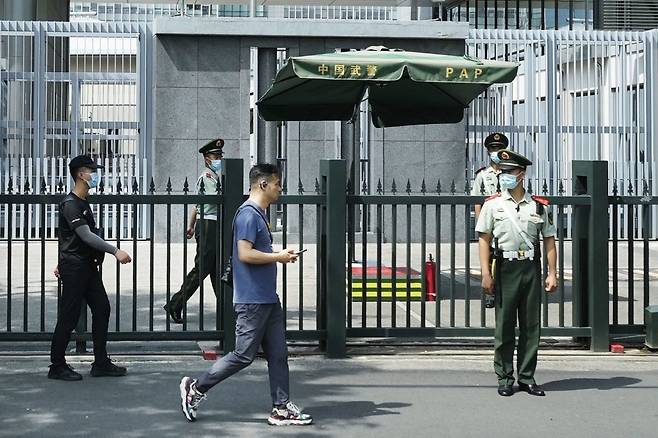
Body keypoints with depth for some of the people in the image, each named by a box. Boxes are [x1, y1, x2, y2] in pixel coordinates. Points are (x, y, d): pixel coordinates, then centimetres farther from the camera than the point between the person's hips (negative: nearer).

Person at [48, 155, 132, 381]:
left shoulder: (83, 202, 16)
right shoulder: (70, 204, -16)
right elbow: (86, 236, -25)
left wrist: (62, 262, 26)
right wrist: (115, 251, -29)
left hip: (87, 266, 10)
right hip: (74, 268, -10)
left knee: (101, 309, 7)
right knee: (69, 317, -3)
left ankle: (101, 363, 13)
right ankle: (57, 367, 7)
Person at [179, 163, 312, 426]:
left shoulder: (259, 214, 16)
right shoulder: (248, 214, -15)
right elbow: (245, 254, -23)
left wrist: (281, 255, 11)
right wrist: (278, 257, -14)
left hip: (268, 299, 10)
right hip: (252, 300, -10)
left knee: (278, 354, 8)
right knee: (244, 355, -3)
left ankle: (282, 409, 13)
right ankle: (196, 389, 10)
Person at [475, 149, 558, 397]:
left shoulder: (538, 206, 6)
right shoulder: (493, 204, 2)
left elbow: (549, 239, 9)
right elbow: (484, 239, 1)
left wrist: (552, 273, 3)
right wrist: (486, 274, -7)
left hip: (531, 268, 2)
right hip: (506, 268, -2)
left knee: (531, 326, 5)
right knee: (504, 326, 2)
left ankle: (527, 378, 15)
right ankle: (504, 378, 11)